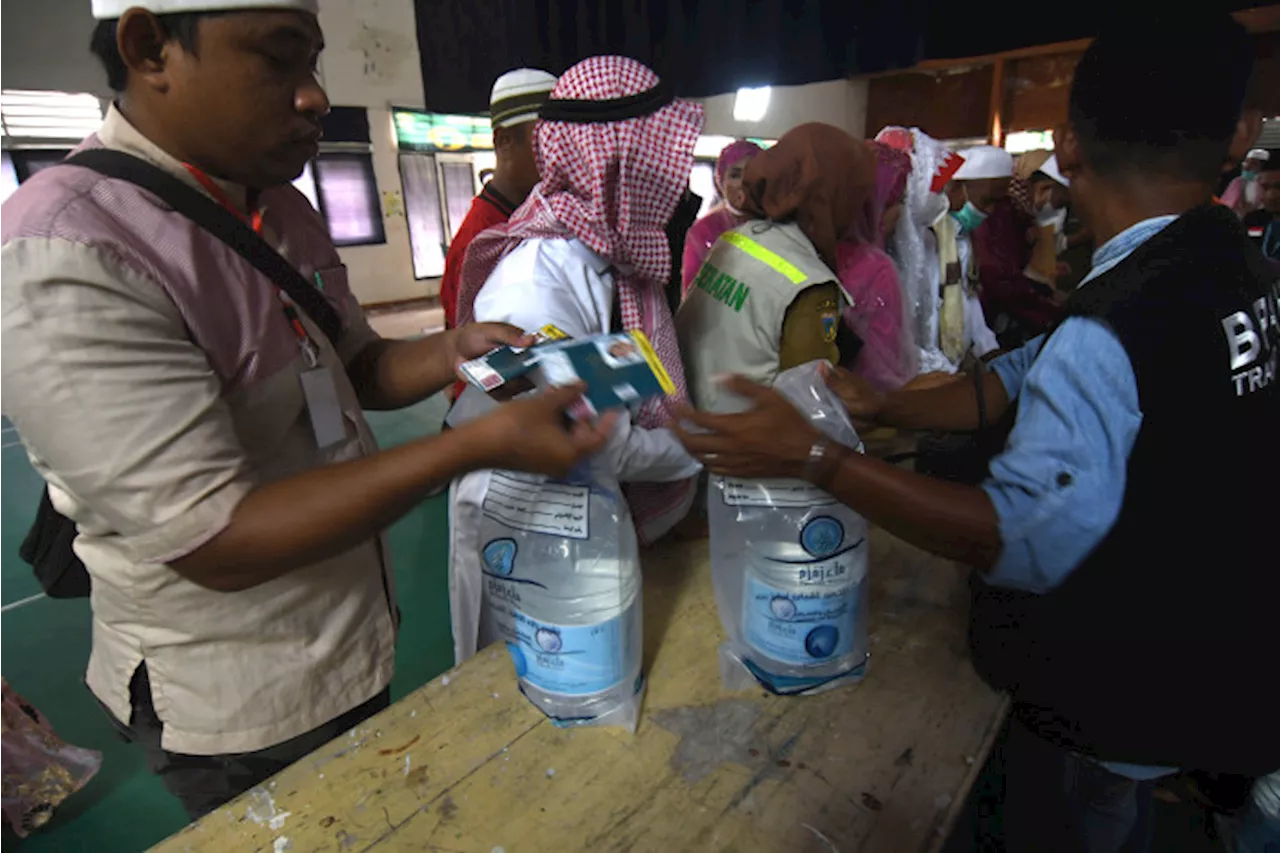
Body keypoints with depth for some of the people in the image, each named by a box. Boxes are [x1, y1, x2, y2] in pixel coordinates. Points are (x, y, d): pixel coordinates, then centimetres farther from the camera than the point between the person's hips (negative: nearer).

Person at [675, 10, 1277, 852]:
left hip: (1109, 694, -7)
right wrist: (880, 407, -12)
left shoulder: (1107, 334, -34)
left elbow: (1026, 538, -40)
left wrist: (812, 457, -41)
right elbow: (1019, 383, -6)